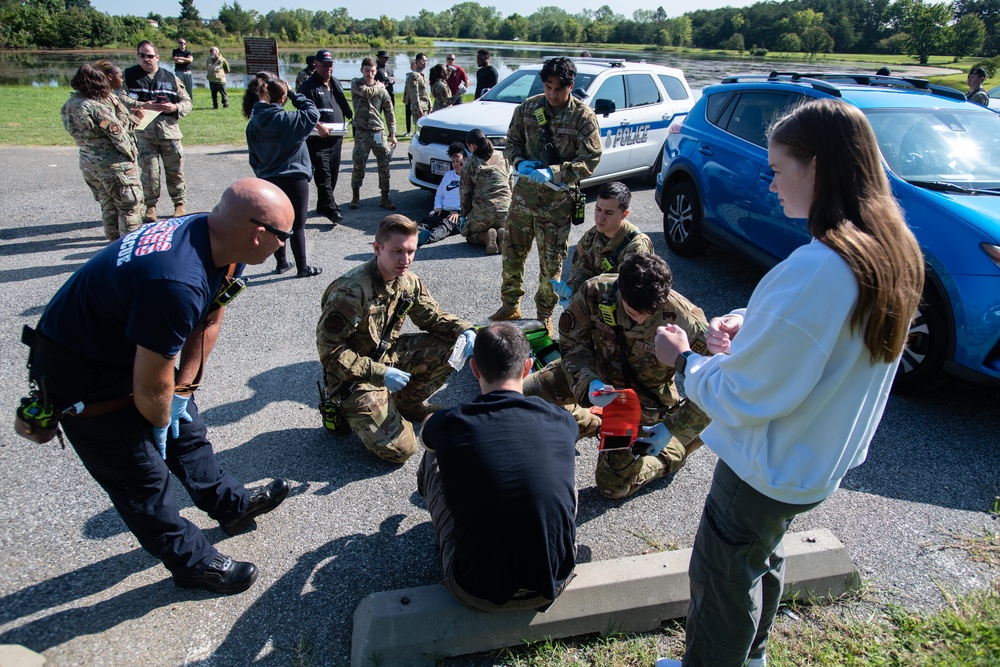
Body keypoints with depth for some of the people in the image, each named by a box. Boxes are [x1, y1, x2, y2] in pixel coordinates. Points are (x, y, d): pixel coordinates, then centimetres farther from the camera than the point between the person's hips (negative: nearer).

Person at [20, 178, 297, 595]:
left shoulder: (215, 237, -11)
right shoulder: (177, 283, -41)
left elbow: (209, 321, 2)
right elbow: (150, 385, -28)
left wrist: (182, 391, 3)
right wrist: (159, 422, -8)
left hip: (131, 345, 9)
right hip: (79, 371, -8)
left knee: (186, 429, 20)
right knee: (141, 477, 5)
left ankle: (232, 506, 40)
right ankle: (193, 563, 23)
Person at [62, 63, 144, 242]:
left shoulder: (69, 105, 4)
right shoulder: (95, 107, -23)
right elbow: (118, 132, -20)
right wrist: (134, 119, -3)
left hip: (88, 164, 9)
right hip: (114, 164, -9)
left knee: (107, 203, 21)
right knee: (130, 203, 4)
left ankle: (114, 237, 31)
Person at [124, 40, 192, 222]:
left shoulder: (170, 78, 12)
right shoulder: (129, 76, 7)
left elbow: (187, 102, 12)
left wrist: (175, 107, -8)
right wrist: (142, 106, -18)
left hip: (169, 131, 1)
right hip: (143, 133, -1)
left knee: (175, 170, 5)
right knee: (149, 172, 0)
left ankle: (179, 203, 20)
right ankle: (150, 206, 14)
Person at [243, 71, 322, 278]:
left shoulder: (253, 123, 1)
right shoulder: (287, 119, -19)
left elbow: (253, 157, 8)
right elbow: (312, 114, -8)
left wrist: (262, 176, 19)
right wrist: (294, 94, -2)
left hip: (268, 180, 6)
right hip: (294, 179, -6)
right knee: (297, 225, 4)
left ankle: (281, 263, 29)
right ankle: (302, 268, 12)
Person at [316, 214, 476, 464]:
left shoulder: (407, 281, -5)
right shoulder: (351, 291, -28)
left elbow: (432, 316, 6)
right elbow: (329, 350, -24)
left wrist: (464, 330, -14)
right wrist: (378, 373, -27)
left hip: (388, 355, 7)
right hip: (355, 375, -7)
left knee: (449, 346, -11)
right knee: (400, 449, -13)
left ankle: (408, 404, 9)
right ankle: (351, 410, 13)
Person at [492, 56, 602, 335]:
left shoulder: (584, 116, -7)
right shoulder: (528, 107, 4)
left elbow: (590, 160, -11)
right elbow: (512, 141, 13)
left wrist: (552, 174, -22)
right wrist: (520, 162, -10)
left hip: (558, 200, -4)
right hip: (524, 192, 4)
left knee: (551, 262, 3)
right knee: (512, 252, 11)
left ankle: (544, 314, 21)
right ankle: (510, 306, 30)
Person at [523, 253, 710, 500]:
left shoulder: (682, 319, -33)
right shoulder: (595, 292, -27)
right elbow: (573, 344, -12)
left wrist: (671, 428, -23)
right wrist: (589, 383, -31)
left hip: (644, 395, -3)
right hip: (598, 371, 4)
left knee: (614, 486, -2)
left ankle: (674, 451, 23)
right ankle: (590, 424, 19)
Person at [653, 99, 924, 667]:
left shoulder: (815, 270, -33)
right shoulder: (897, 252, -4)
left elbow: (744, 396, -27)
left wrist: (684, 359, -11)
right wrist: (750, 323, -3)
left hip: (771, 469, -9)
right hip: (822, 463, 10)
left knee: (723, 578, 13)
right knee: (764, 559, 30)